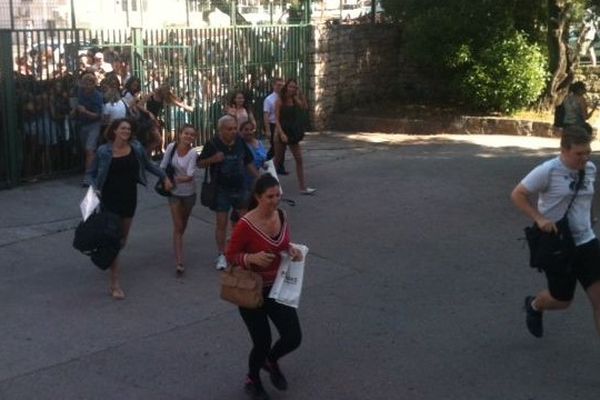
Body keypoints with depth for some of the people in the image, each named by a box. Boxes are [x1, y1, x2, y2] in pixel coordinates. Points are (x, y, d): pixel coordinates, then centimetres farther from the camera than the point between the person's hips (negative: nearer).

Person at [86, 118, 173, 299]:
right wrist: (95, 188, -16)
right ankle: (115, 284, -1)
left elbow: (148, 165, 15)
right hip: (110, 199, -4)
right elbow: (91, 174, 1)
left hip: (129, 198, 4)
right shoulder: (104, 151, -9)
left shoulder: (136, 148, -2)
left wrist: (165, 177, 13)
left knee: (122, 239, 15)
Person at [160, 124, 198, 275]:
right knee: (177, 226, -5)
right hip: (174, 192, 0)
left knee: (183, 224, 19)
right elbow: (163, 166, -2)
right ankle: (179, 262, -9)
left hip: (188, 192, 0)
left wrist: (174, 179, -24)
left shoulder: (193, 153, -17)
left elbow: (189, 176, -23)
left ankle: (178, 245, 48)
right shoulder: (171, 147, -11)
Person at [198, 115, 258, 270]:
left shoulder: (240, 142, -1)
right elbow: (200, 163, -4)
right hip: (221, 189, -4)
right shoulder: (212, 144, -12)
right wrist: (213, 159, -24)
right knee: (221, 222, 0)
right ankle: (222, 255, 12)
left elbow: (248, 162, 11)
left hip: (239, 188, 4)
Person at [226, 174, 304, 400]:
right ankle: (252, 381, 36)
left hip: (278, 287, 5)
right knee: (262, 343, 3)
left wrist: (292, 250, -11)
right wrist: (252, 258, -32)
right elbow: (230, 256, -14)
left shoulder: (281, 216, -5)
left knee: (293, 338, 1)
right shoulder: (246, 225, -24)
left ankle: (271, 361, 37)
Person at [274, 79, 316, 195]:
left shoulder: (295, 101, 6)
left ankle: (303, 187, 0)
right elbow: (276, 119, -12)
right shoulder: (280, 101, -8)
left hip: (293, 134, 5)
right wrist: (281, 133, -22)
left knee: (299, 160, 0)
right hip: (281, 133, -5)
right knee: (277, 160, 5)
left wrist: (300, 94, -11)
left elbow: (305, 107, -11)